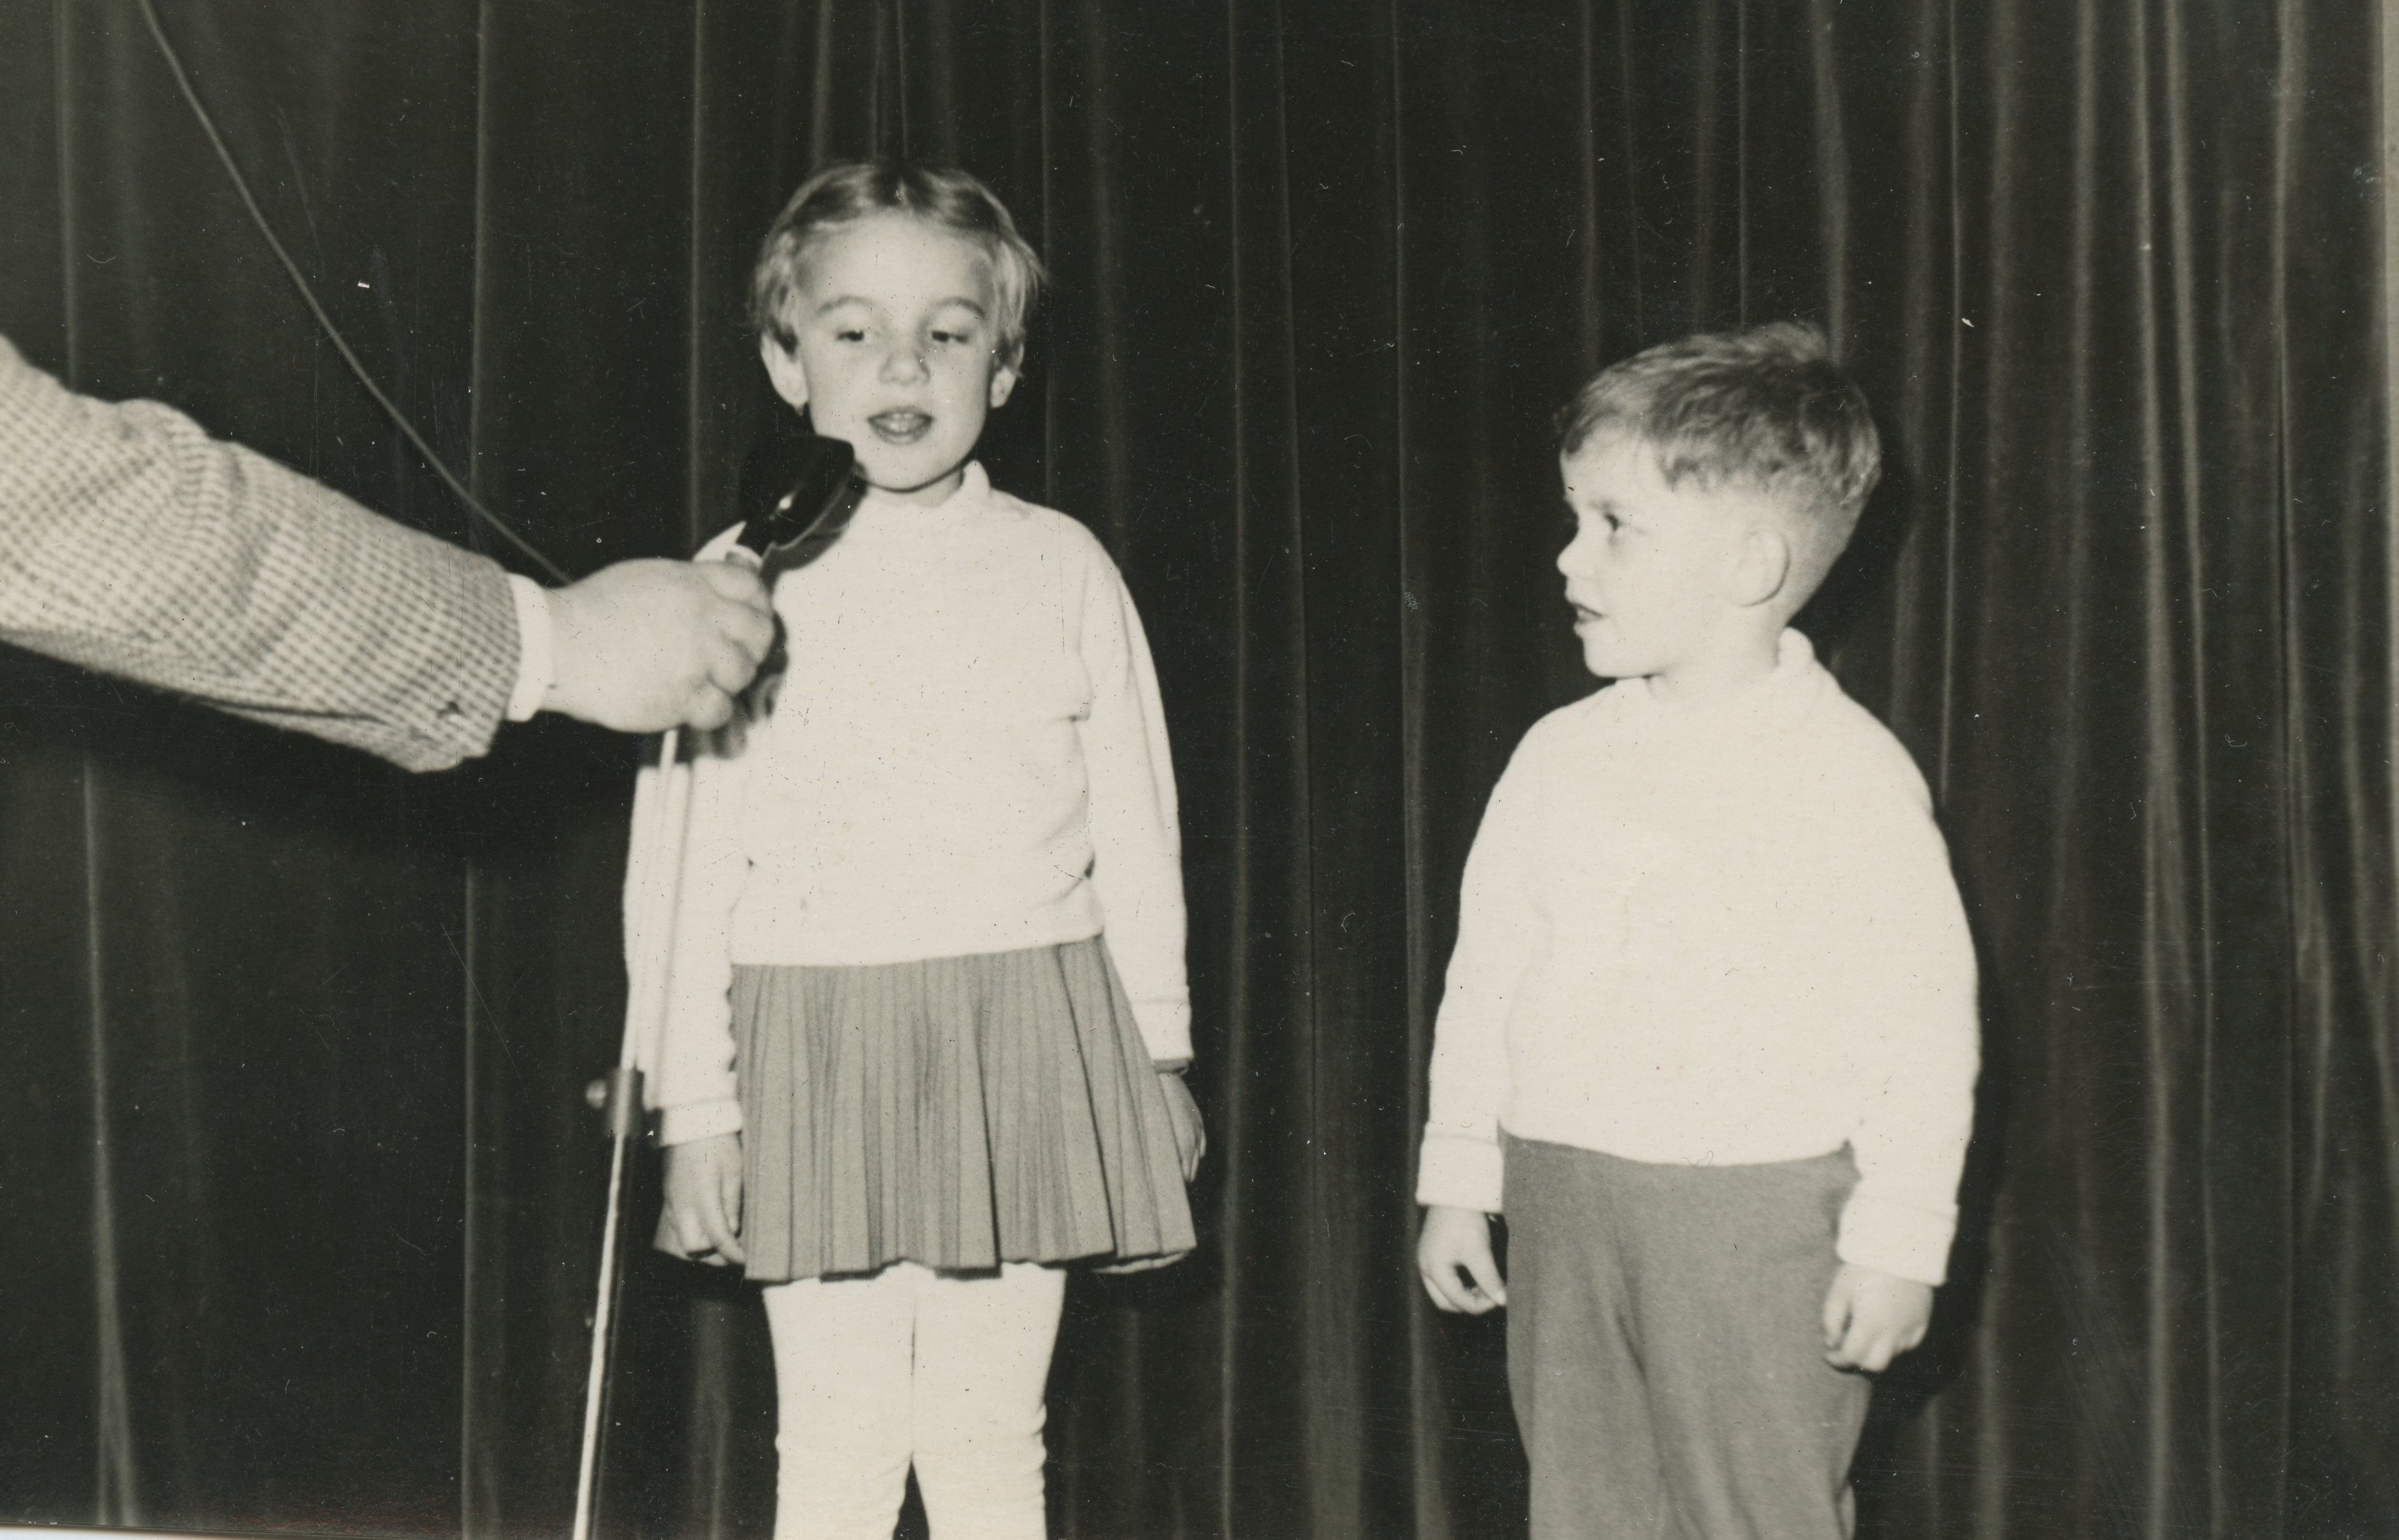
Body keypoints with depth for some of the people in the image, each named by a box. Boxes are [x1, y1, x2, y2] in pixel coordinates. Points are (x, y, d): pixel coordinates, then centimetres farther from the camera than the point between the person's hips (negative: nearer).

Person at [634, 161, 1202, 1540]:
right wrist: (695, 1109, -1)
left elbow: (1136, 826, 7)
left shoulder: (1060, 570, 1)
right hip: (818, 1047, -1)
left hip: (1023, 1040, 1)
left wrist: (1161, 1050, 10)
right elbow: (682, 864, 0)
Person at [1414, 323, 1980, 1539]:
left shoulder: (1849, 771, -9)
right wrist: (1458, 1183, 11)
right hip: (1563, 1203, 5)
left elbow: (1926, 1022, -8)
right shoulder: (1560, 757, 6)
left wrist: (1898, 1243, -10)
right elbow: (1486, 972, 12)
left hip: (1756, 1213, -5)